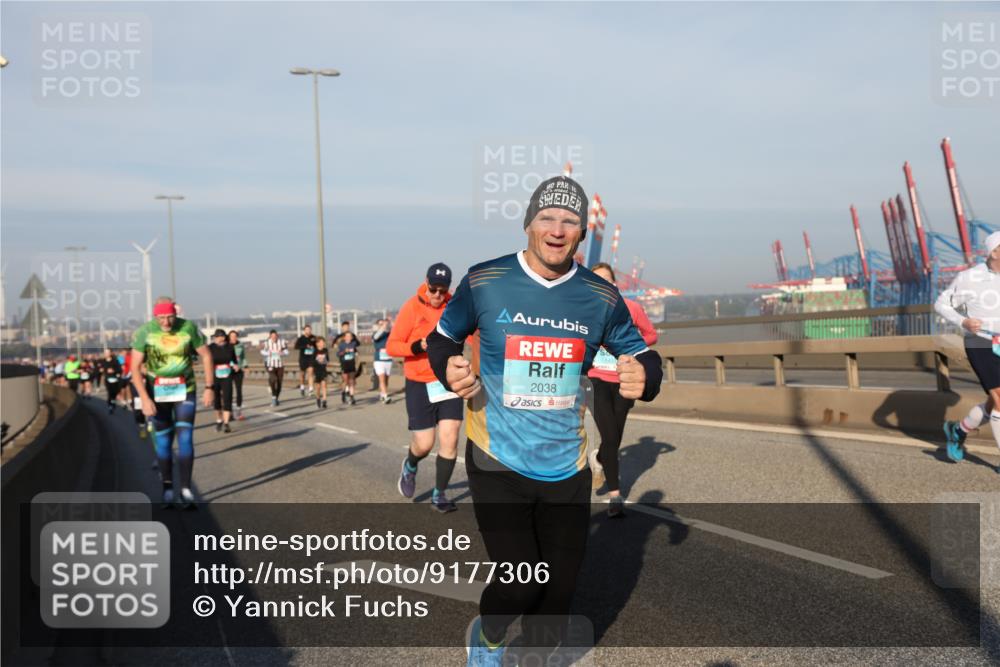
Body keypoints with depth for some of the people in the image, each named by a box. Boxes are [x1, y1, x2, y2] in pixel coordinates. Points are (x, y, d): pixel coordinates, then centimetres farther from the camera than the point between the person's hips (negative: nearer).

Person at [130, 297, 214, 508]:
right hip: (158, 391, 0)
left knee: (185, 437, -7)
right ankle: (167, 487, 18)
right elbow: (135, 367, -11)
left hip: (185, 389, 0)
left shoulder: (189, 328, -10)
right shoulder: (145, 332, -12)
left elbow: (206, 355, 0)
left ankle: (185, 488, -3)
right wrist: (144, 398, -20)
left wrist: (209, 387, -4)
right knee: (163, 440, 5)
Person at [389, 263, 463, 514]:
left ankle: (439, 495, 15)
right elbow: (392, 346, -6)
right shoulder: (412, 308, -8)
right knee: (424, 445, 2)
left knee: (450, 440, -2)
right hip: (420, 385, -2)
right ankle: (410, 466, 39)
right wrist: (417, 346, -23)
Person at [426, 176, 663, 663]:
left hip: (566, 467, 3)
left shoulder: (600, 298, 0)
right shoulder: (484, 282, -7)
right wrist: (448, 369, -14)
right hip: (497, 462, -3)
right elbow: (441, 337, 8)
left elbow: (642, 355, 10)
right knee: (519, 586, -9)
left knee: (558, 591, 9)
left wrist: (644, 377, -14)